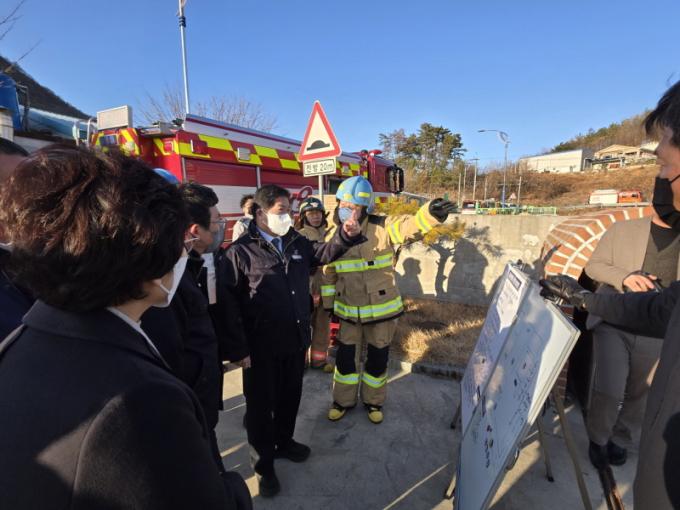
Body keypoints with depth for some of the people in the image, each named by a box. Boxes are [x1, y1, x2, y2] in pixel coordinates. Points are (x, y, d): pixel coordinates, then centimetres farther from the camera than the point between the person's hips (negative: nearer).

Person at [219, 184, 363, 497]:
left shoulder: (297, 242, 4)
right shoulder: (241, 251, -14)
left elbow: (323, 254, 13)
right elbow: (228, 302, -14)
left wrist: (345, 235, -9)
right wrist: (239, 348, -15)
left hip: (296, 340, 6)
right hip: (261, 347, -5)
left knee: (290, 397, 23)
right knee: (261, 404, 13)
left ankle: (284, 442, 49)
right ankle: (264, 465, 35)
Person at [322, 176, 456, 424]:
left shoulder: (382, 228, -16)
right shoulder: (332, 235, -3)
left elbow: (410, 227, -34)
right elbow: (328, 273, 8)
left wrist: (430, 213, -56)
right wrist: (328, 303, 12)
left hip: (381, 310, -2)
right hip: (348, 312, 3)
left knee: (377, 359, 15)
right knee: (345, 358, 15)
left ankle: (373, 402, 41)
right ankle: (343, 401, 41)